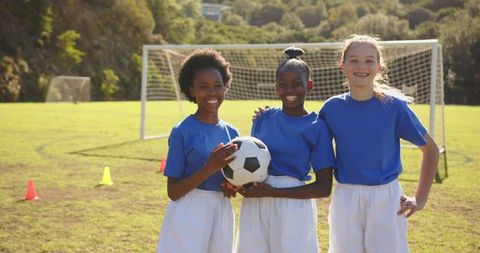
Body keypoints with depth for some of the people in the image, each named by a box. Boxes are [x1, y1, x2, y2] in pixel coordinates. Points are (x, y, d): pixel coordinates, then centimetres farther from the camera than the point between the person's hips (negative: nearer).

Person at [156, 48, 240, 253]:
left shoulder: (231, 133, 6)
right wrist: (209, 169, -23)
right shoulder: (182, 132, -10)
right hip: (188, 216, -5)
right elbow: (173, 191, -12)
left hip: (222, 214, 6)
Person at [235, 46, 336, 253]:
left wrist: (272, 192, -16)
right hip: (255, 206, 4)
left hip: (293, 208, -4)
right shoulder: (264, 118, 6)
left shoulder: (317, 127, -6)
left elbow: (324, 187, -8)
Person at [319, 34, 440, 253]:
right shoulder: (332, 107, -1)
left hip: (386, 198, -2)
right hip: (345, 199, 2)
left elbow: (430, 149, 2)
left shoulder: (395, 106, -6)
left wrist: (420, 199, 0)